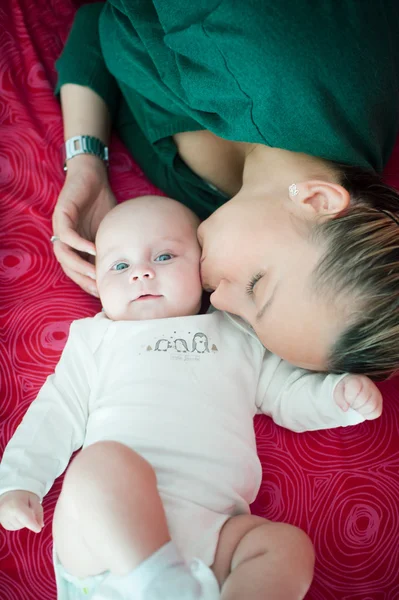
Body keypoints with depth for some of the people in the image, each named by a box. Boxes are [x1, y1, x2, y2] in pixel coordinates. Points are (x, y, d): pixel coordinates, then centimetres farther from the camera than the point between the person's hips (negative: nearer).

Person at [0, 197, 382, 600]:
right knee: (106, 461, -33)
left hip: (209, 528, 2)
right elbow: (58, 411, 17)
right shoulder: (97, 338, 20)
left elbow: (289, 394, 23)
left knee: (289, 547, -21)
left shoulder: (238, 336, 24)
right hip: (104, 521, -1)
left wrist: (342, 394, 4)